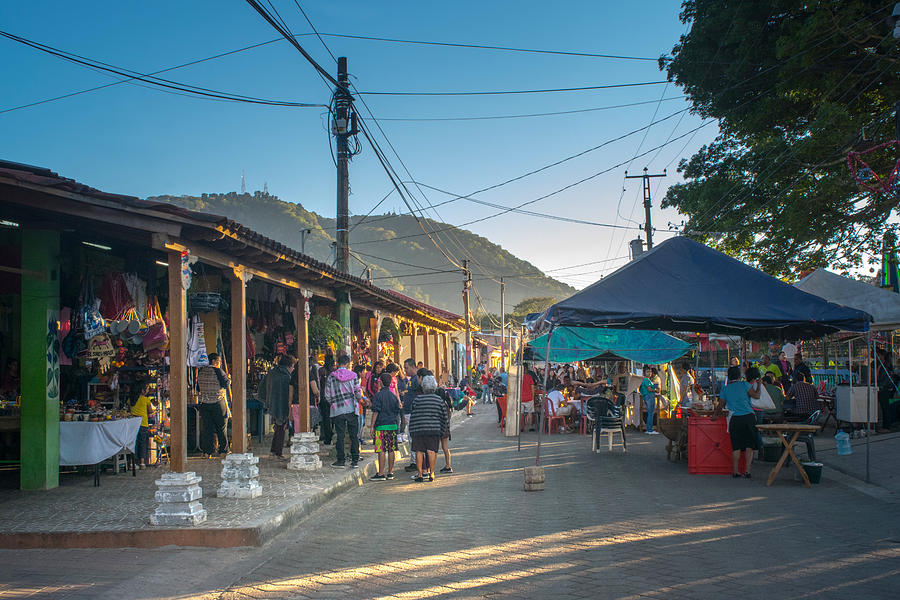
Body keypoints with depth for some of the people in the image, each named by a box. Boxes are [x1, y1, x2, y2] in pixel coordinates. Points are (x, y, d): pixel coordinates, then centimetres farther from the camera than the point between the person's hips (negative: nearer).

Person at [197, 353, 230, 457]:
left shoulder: (201, 371, 8)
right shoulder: (218, 371, -9)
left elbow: (198, 387, 14)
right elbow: (226, 384, -11)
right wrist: (228, 379, 8)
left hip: (204, 403, 5)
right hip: (218, 403, -4)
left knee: (207, 427, 6)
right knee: (221, 427, 6)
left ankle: (208, 450, 4)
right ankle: (224, 450, 11)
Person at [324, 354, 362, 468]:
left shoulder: (331, 377, 0)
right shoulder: (353, 375, 0)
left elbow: (327, 396, 0)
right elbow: (358, 392, 0)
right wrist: (358, 400, 21)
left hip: (337, 410, 0)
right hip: (352, 409, 0)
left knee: (340, 435, 5)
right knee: (354, 435, 6)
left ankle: (341, 460, 6)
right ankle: (355, 461, 7)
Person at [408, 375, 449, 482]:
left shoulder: (418, 398, -5)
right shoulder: (439, 399, 4)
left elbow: (413, 415, -3)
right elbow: (444, 417, 8)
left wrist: (411, 430, 5)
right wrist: (441, 431, 18)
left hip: (419, 429, -2)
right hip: (434, 429, 2)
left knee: (419, 452, 5)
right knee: (432, 451, 6)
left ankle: (420, 474, 6)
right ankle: (431, 474, 6)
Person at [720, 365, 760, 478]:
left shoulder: (725, 389, 9)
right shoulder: (745, 385, 3)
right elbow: (756, 395, 4)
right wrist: (758, 385, 18)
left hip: (735, 419, 2)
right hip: (748, 417, -1)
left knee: (736, 447, 7)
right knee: (749, 445, 6)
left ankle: (735, 471, 5)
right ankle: (747, 470, 1)